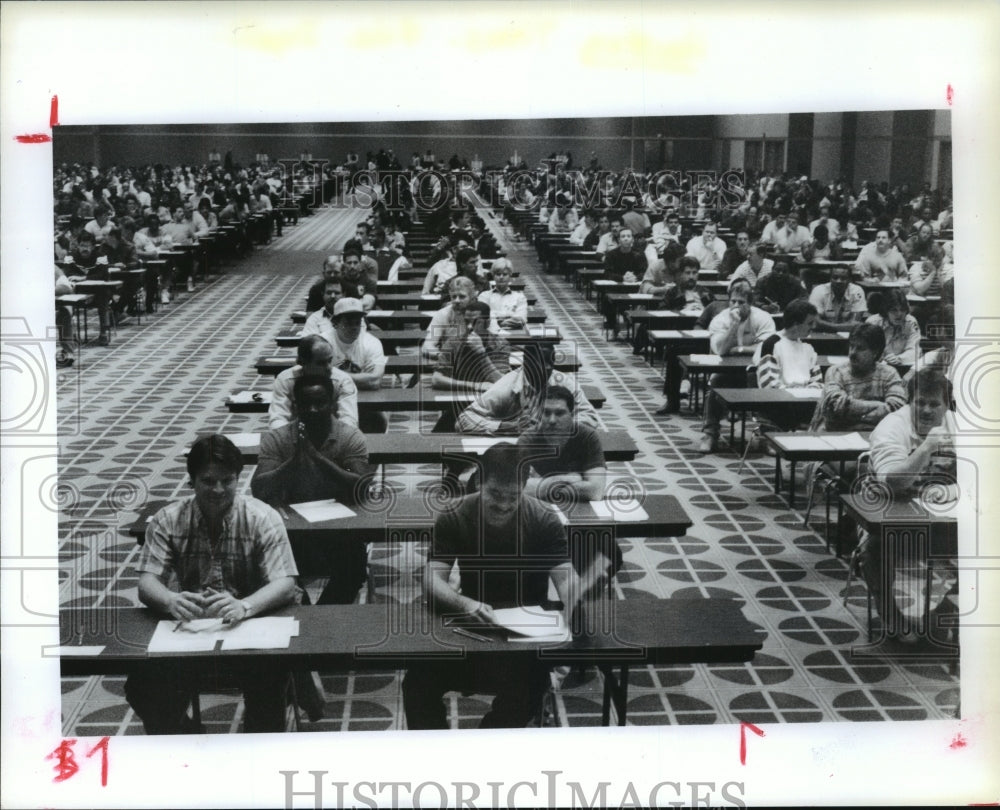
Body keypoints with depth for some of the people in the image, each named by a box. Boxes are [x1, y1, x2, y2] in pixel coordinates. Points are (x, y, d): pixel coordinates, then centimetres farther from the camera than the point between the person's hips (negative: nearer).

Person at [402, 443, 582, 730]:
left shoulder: (544, 521, -7)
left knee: (527, 691, -30)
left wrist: (571, 603, -41)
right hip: (469, 625, 1)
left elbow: (565, 576, -15)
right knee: (418, 682, -22)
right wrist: (464, 604, -38)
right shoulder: (453, 519, -7)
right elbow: (433, 581, -15)